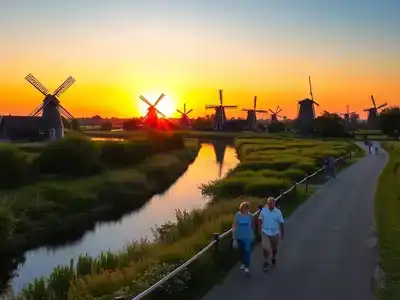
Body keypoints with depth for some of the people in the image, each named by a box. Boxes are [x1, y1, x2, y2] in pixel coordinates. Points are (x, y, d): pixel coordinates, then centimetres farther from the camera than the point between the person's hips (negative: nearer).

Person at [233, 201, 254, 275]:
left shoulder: (250, 216, -6)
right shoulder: (237, 215, -7)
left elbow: (252, 225, 5)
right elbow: (234, 225, -2)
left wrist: (253, 234, 13)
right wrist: (233, 234, -6)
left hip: (248, 236, -2)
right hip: (239, 236, 2)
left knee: (247, 251, -8)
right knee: (241, 250, 15)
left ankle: (247, 267, -4)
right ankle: (243, 263, 35)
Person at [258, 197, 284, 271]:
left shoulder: (278, 212, -13)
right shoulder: (263, 210, -12)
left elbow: (281, 223, -5)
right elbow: (260, 220, 1)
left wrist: (282, 234, -1)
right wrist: (259, 230, 2)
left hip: (275, 233, 1)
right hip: (265, 233, -1)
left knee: (274, 248, 19)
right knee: (265, 248, -12)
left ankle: (273, 259, 47)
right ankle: (266, 262, 10)